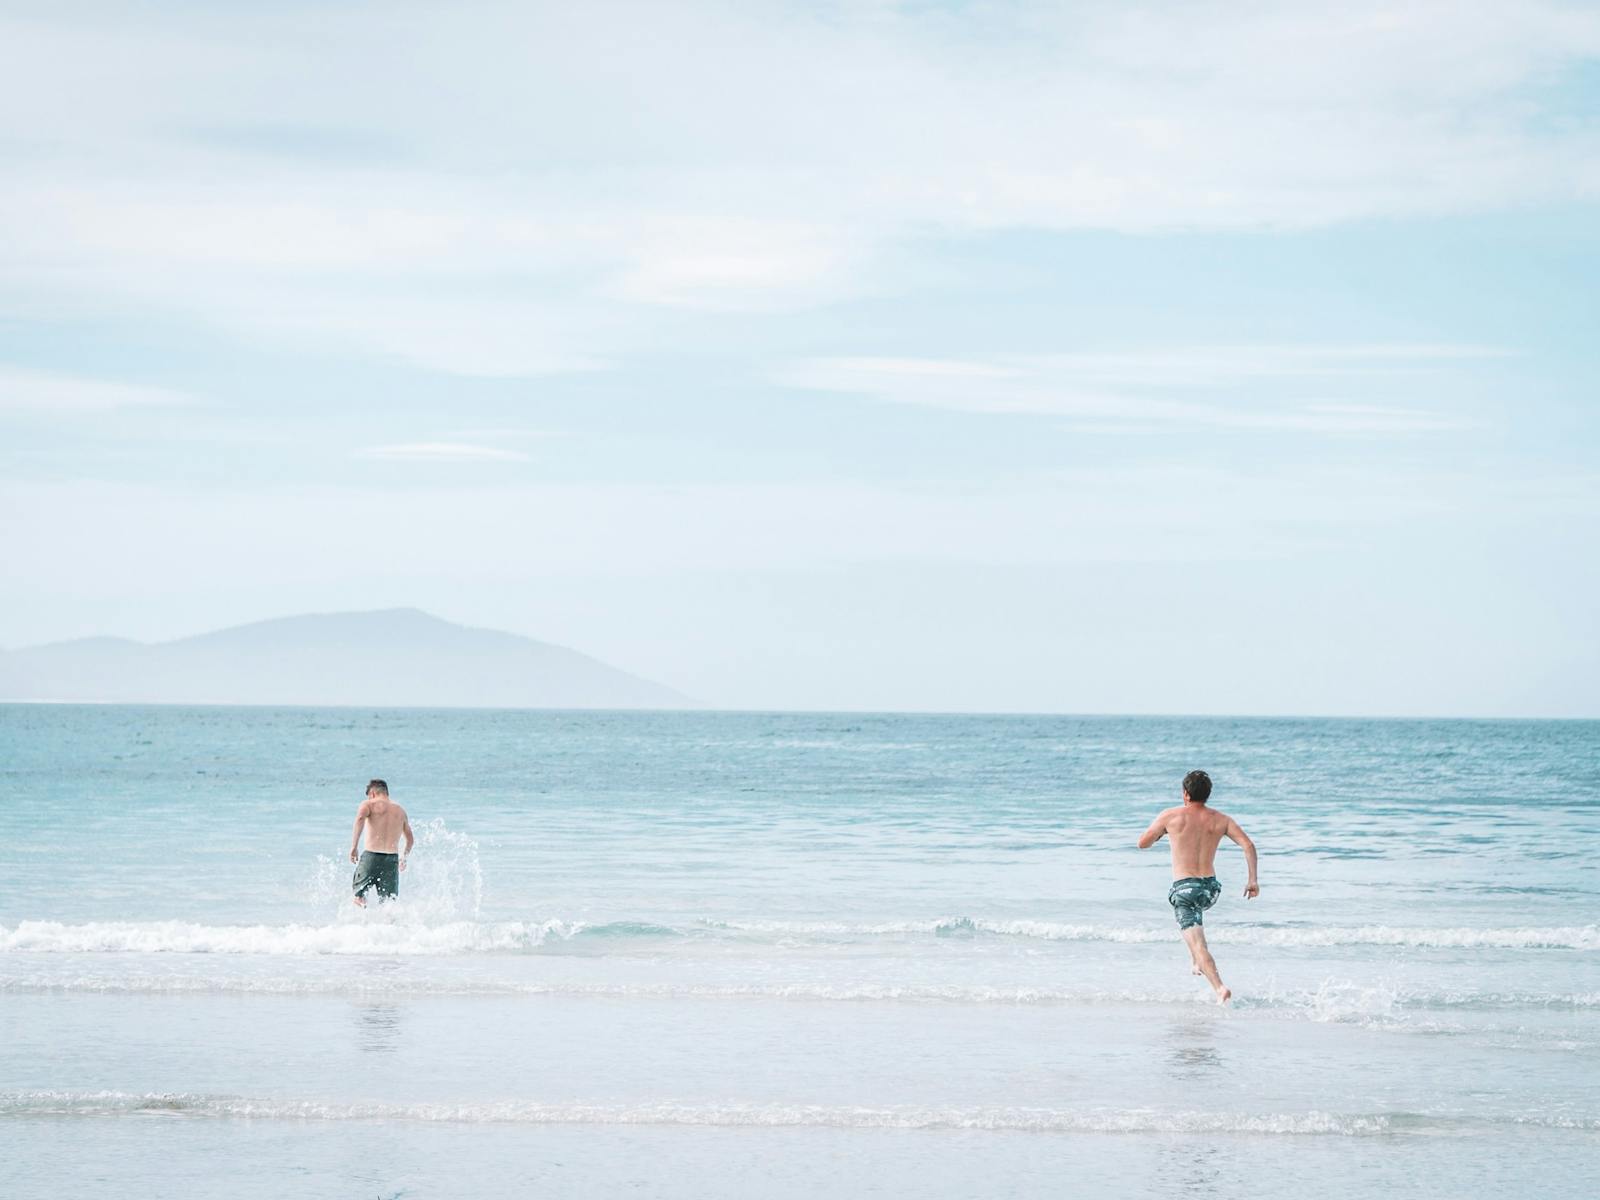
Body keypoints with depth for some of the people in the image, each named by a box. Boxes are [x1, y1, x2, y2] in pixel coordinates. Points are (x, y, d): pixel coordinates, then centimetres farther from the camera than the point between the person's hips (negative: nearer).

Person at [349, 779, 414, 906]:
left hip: (371, 855, -3)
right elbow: (410, 840, 27)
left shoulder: (369, 804, 5)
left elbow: (360, 818, -18)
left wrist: (353, 847, -19)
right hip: (392, 859, 3)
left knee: (359, 894, 11)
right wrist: (404, 857, 44)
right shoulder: (400, 810, 20)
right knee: (389, 901, 3)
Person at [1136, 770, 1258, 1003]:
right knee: (1196, 912, 40)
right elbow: (1248, 845, -5)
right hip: (1210, 888, 5)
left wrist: (1163, 833, 25)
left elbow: (1142, 843, 6)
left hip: (1183, 888, -5)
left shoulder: (1170, 817, -3)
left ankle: (1220, 988, -30)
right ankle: (1197, 963, 37)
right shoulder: (1220, 820, 5)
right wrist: (1253, 880, -1)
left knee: (1198, 944, -11)